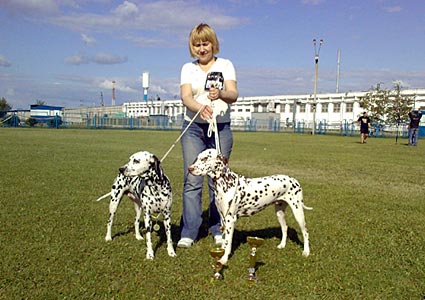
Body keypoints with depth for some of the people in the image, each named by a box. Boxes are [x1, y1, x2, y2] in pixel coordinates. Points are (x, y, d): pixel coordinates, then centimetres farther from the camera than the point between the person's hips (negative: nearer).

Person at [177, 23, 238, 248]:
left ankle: (218, 230, 16)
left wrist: (220, 94, -30)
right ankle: (188, 232, 2)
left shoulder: (225, 65, 6)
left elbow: (233, 95, -7)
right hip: (194, 127, 1)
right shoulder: (188, 68, 8)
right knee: (192, 180, -4)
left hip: (221, 127, 0)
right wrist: (200, 108, -31)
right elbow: (185, 96, -8)